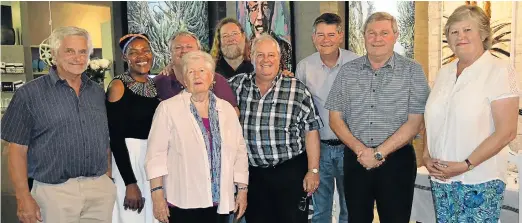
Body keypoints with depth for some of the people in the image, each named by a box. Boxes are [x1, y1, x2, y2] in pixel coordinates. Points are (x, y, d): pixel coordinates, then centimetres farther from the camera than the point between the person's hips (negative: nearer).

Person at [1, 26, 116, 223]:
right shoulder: (30, 93, -4)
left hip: (101, 191, 4)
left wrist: (108, 181, 11)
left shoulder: (97, 92, 9)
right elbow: (17, 149, -5)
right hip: (55, 192, -4)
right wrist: (23, 197, -9)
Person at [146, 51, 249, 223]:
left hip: (221, 202, 4)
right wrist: (157, 196, -11)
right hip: (183, 202, -3)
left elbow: (239, 151, 9)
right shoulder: (168, 108, -5)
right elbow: (156, 154, -7)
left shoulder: (227, 109, 7)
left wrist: (243, 190, 7)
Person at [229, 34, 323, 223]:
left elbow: (311, 131, -4)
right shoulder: (237, 85, 2)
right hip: (253, 173, 3)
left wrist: (313, 170, -6)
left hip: (290, 171, -2)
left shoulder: (298, 90, -5)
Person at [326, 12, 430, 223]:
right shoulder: (347, 71, 4)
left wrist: (379, 153, -14)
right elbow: (335, 118, 3)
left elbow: (415, 122, -8)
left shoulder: (412, 71, -2)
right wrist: (360, 149, -11)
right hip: (355, 159, 2)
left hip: (397, 160, -2)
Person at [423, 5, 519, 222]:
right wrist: (427, 156, 0)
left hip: (479, 181, -5)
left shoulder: (499, 70, -7)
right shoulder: (444, 72, 9)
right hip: (440, 179, 5)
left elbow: (506, 132, -13)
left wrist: (465, 165, -17)